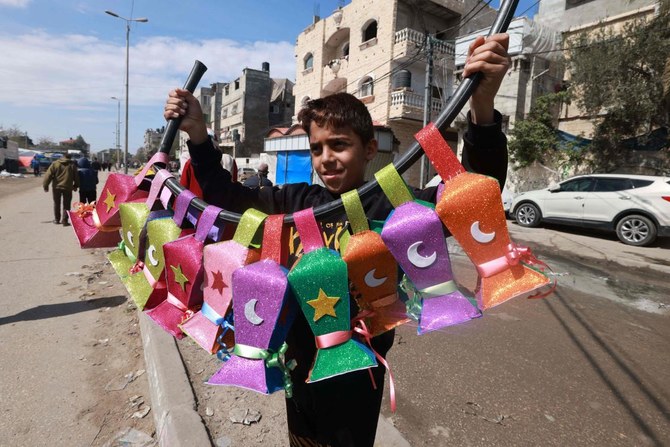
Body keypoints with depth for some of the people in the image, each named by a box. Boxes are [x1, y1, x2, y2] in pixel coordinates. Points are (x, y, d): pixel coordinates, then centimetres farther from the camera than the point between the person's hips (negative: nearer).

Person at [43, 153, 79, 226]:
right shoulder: (72, 165, 0)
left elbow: (48, 175, -4)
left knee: (56, 203, 16)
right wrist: (75, 186, 17)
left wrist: (45, 185, 3)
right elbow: (76, 177, 5)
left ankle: (57, 219, 24)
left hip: (57, 187, 1)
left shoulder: (55, 164, -1)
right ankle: (64, 221, -1)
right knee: (66, 205, 5)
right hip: (67, 187, -1)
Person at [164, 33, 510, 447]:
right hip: (299, 369, 4)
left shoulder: (392, 206, -18)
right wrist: (198, 134, -8)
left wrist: (482, 108, -46)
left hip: (354, 378, -4)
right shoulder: (298, 201, -6)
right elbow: (227, 197, 3)